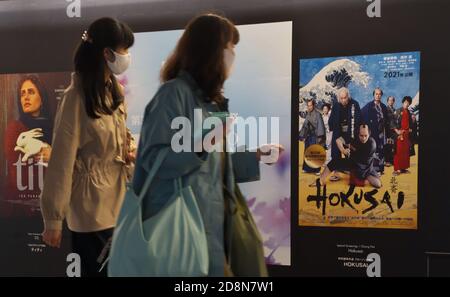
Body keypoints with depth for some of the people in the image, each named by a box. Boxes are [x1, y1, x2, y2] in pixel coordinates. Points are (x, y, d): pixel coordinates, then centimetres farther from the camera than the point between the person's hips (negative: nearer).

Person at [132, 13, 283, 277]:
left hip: (211, 219, 8)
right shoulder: (174, 92, -11)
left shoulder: (210, 100, 15)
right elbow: (153, 159, -19)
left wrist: (254, 156, 24)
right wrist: (199, 145, -31)